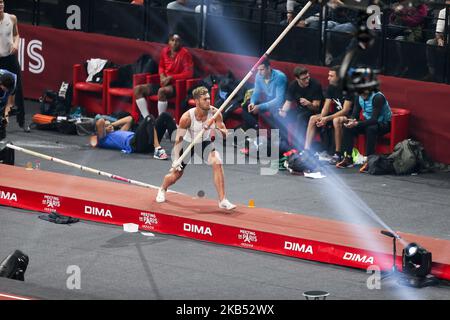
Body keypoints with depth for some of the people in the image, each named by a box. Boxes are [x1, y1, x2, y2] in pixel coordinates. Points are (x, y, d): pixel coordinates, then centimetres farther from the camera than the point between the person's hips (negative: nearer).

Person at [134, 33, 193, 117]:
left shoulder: (184, 53, -11)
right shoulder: (165, 51, 7)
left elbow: (189, 73, -15)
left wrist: (170, 77, -18)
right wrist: (162, 75, 1)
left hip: (177, 85, -7)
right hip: (164, 84, 7)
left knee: (162, 91, -40)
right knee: (138, 89, -6)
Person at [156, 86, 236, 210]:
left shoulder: (214, 113, -22)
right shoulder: (187, 117, -29)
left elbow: (225, 134, -17)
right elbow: (178, 139, -21)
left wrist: (218, 129, -40)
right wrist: (176, 160, -27)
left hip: (205, 143, 1)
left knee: (217, 163, -27)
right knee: (175, 175, 8)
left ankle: (222, 200, -22)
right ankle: (162, 190, 47)